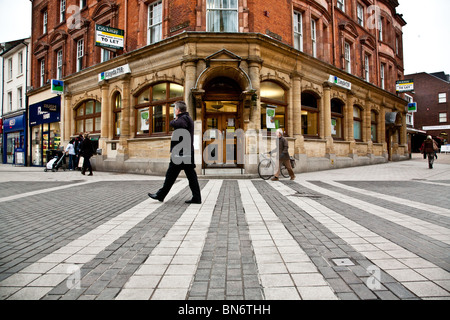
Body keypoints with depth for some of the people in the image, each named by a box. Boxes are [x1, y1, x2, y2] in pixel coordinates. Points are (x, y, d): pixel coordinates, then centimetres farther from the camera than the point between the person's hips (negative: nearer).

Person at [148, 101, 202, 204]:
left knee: (171, 174, 1)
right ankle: (196, 197, 7)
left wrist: (174, 120, -10)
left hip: (181, 153, -10)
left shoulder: (183, 118, -11)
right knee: (191, 175, 7)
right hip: (188, 153, 10)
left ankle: (161, 195, 13)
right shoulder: (188, 118, 21)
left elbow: (173, 124, -30)